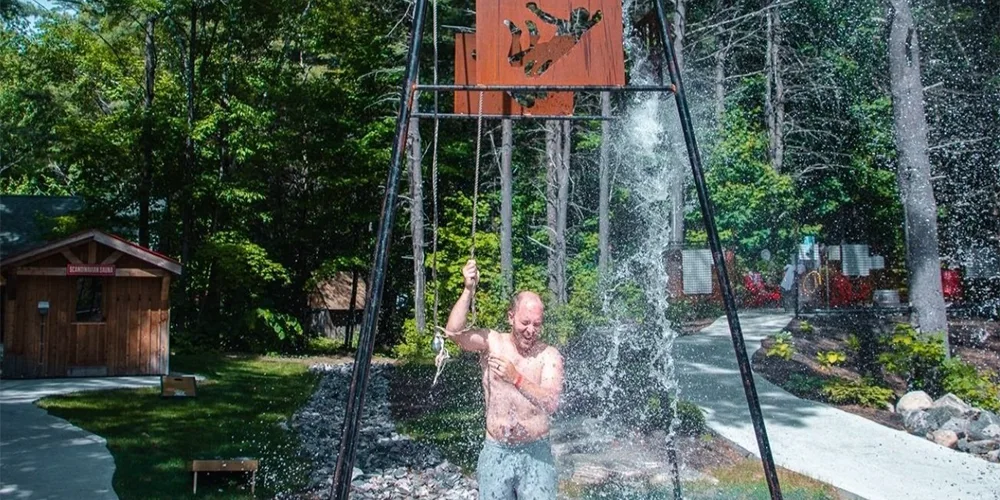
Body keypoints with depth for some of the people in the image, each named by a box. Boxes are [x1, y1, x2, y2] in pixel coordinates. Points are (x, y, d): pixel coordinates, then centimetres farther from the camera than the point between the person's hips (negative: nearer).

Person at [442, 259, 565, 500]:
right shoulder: (492, 342, -1)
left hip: (535, 453, -1)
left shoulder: (549, 355, -5)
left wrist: (516, 379, -29)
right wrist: (469, 290, -26)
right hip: (496, 452, 1)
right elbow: (454, 332, -17)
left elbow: (551, 403, -17)